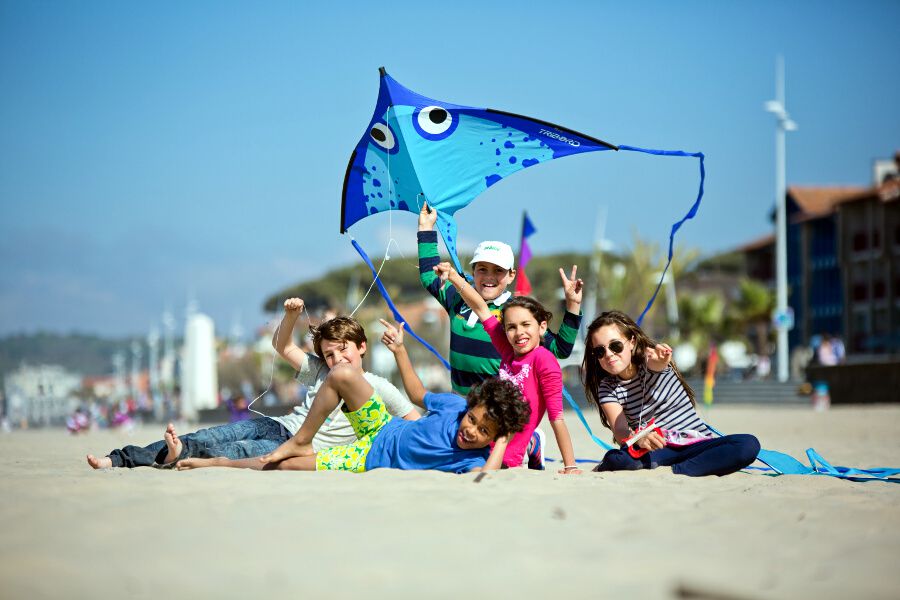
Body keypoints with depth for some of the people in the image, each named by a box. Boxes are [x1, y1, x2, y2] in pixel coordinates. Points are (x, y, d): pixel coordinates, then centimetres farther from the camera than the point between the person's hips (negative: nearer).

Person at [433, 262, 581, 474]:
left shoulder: (544, 360, -9)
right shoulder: (509, 352, 10)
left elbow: (557, 418, -12)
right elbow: (481, 309, 16)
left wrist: (570, 467, -14)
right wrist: (454, 277, 13)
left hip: (506, 460, -8)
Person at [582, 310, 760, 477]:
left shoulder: (650, 360, -1)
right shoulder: (608, 388, 4)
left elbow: (655, 363, -28)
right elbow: (620, 429, -13)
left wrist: (658, 359, -54)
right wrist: (638, 438, -37)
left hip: (696, 444, 1)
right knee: (614, 458, -34)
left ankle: (673, 471, -33)